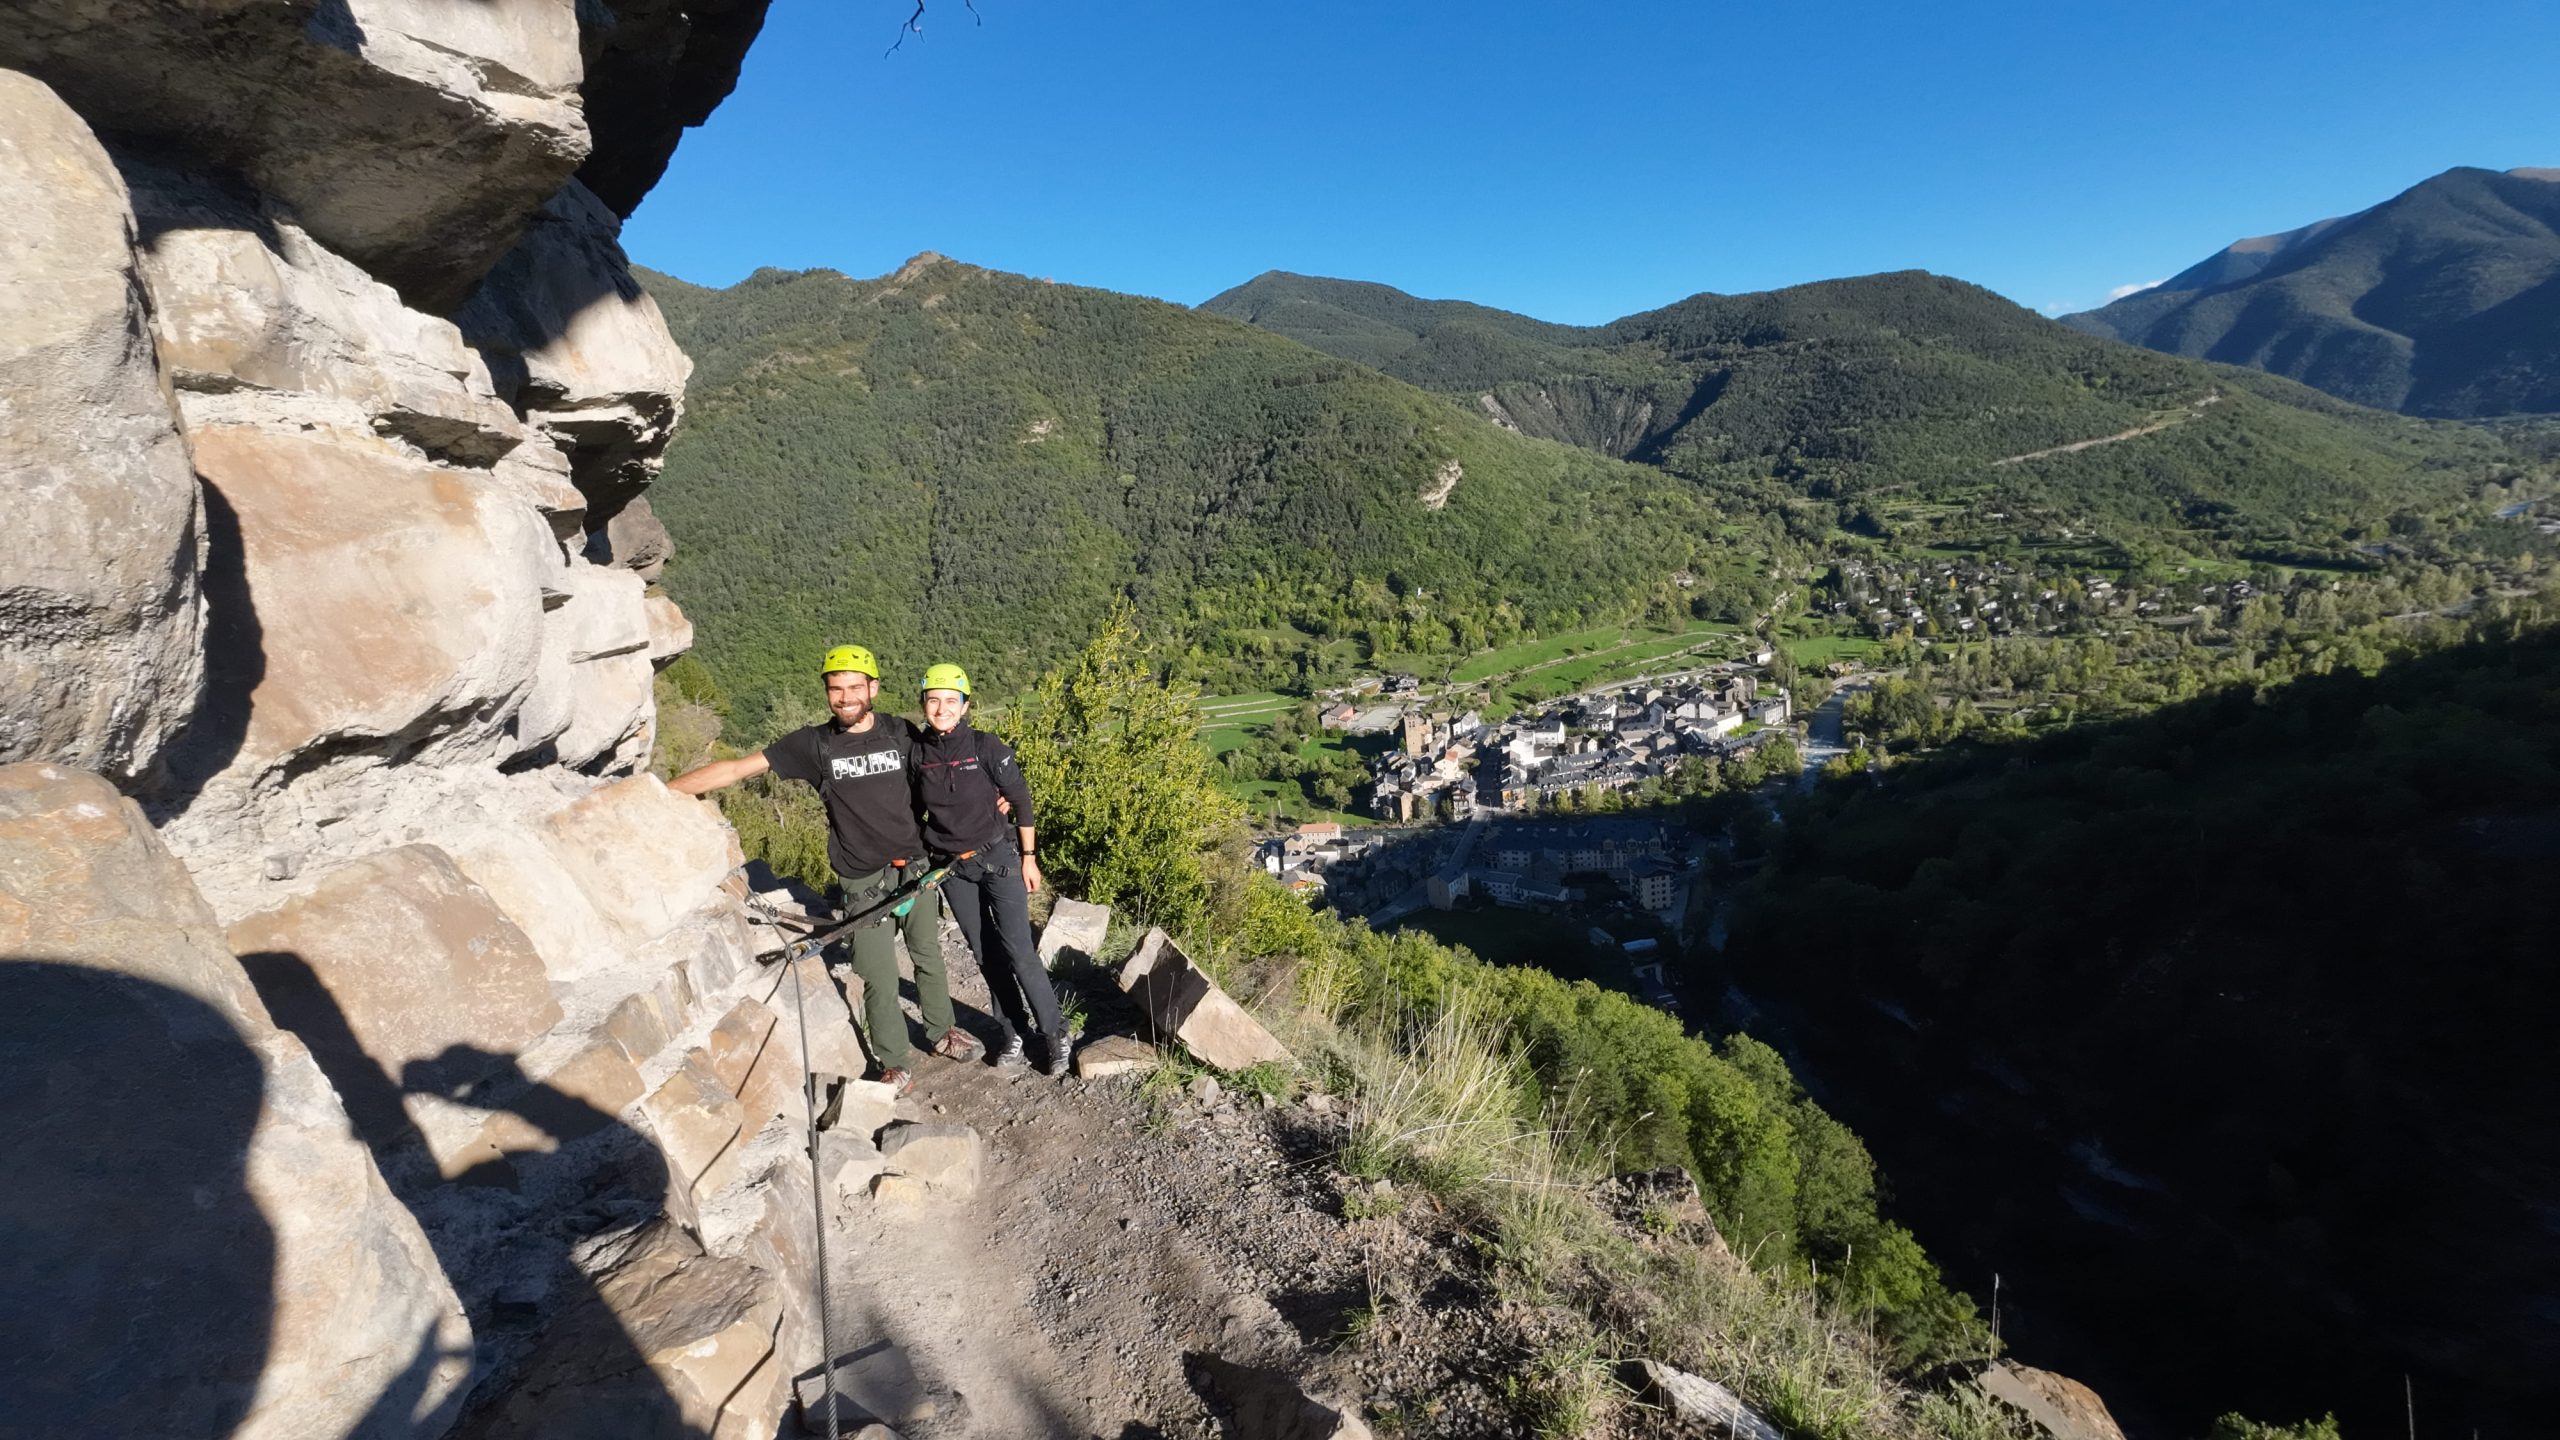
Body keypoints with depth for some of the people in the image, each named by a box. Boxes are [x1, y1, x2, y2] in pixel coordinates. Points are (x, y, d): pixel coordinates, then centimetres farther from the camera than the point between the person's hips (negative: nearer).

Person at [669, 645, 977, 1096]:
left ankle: (942, 1033, 36)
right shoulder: (814, 744, -8)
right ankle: (894, 1060, 23)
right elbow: (734, 769, -9)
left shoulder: (902, 733, -4)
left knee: (929, 957, 15)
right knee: (880, 977, 3)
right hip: (864, 881, -2)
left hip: (916, 868, 2)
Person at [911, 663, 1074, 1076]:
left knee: (1018, 951, -6)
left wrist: (1029, 858, -6)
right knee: (985, 953, 11)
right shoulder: (917, 751, -2)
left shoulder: (986, 746, -12)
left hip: (999, 857, -4)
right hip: (952, 867, 4)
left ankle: (1056, 1034, 9)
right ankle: (1014, 1032, 26)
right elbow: (915, 807, 13)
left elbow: (1021, 801, -7)